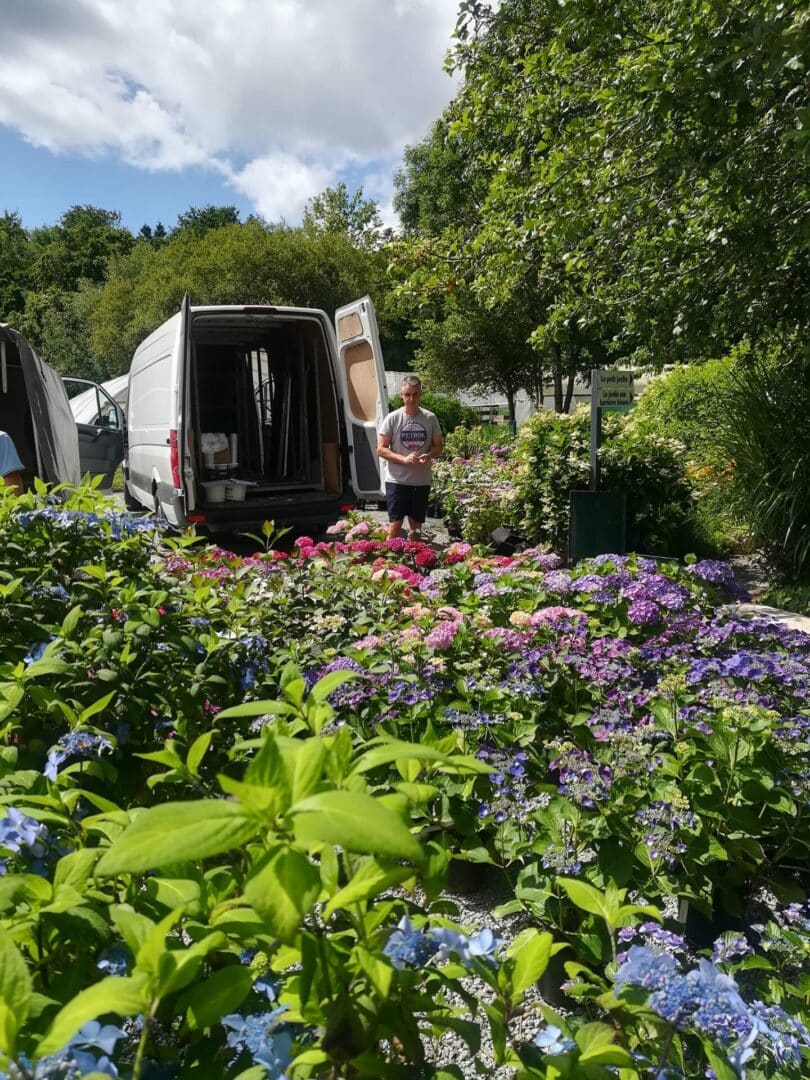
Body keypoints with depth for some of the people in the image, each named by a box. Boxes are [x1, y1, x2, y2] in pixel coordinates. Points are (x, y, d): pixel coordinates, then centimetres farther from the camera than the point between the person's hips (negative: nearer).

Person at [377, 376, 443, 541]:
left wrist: (429, 455, -14)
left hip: (422, 481, 3)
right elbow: (381, 450, -6)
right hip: (397, 480, -3)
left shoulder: (430, 418, 3)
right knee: (395, 523, -5)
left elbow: (438, 446, 10)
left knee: (416, 524, 14)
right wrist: (404, 459, -21)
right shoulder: (392, 418, -5)